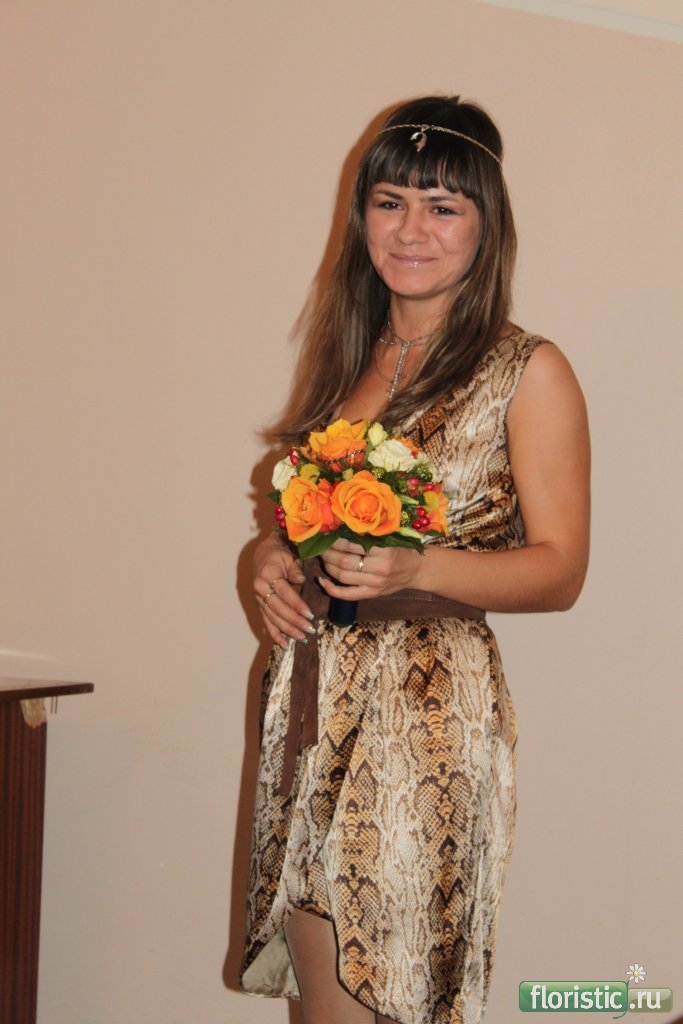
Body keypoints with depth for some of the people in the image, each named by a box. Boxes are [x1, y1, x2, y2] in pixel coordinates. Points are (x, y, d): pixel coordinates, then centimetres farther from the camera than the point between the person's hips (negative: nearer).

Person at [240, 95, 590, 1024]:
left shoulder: (528, 372, -5)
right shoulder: (342, 353, 12)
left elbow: (560, 570, -6)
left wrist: (416, 569, -21)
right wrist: (277, 561, 0)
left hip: (431, 713, -5)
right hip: (311, 705, 6)